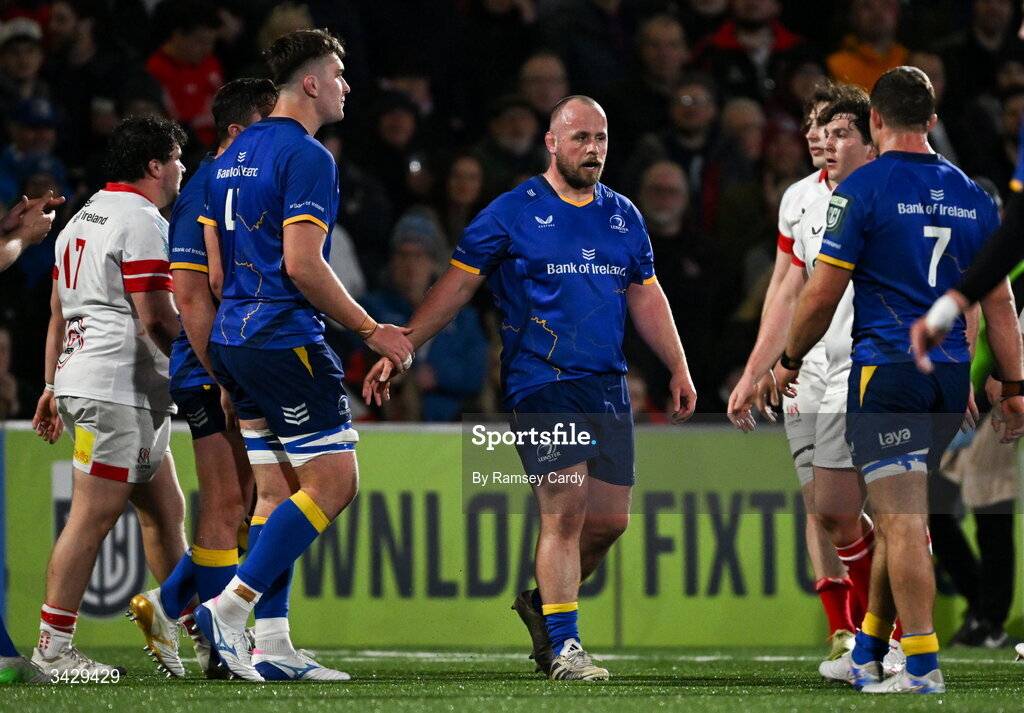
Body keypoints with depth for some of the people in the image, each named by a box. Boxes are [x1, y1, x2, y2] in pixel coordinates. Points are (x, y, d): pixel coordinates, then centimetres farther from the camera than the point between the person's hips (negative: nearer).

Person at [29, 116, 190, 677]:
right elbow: (157, 318, -16)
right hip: (118, 390, -10)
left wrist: (52, 387, 26)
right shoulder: (141, 221, -11)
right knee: (92, 518, -9)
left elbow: (58, 312, 22)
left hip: (79, 378, 10)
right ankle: (53, 647, -9)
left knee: (165, 510, 13)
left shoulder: (82, 218, 19)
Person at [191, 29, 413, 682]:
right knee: (333, 482, -6)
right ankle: (230, 608, -13)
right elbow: (302, 263, -19)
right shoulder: (307, 157, -12)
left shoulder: (234, 155, 16)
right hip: (285, 338, -9)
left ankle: (269, 645, 6)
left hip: (232, 338, 9)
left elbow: (216, 267, 19)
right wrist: (372, 330, -11)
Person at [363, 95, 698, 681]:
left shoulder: (623, 216, 13)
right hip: (541, 384, -5)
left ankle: (543, 603, 27)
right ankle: (563, 646, -10)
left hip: (609, 385, 5)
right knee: (565, 512, -14)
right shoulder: (512, 213, -2)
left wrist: (679, 370, 15)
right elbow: (457, 285, 0)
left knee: (610, 519, 3)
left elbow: (646, 297, 21)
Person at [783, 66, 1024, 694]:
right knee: (898, 517, 17)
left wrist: (791, 360, 8)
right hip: (951, 375, 6)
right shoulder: (971, 195, 9)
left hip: (887, 370, -6)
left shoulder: (864, 189, -7)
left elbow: (822, 295, -7)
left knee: (902, 519, -6)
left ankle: (923, 665, -11)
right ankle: (868, 654, 26)